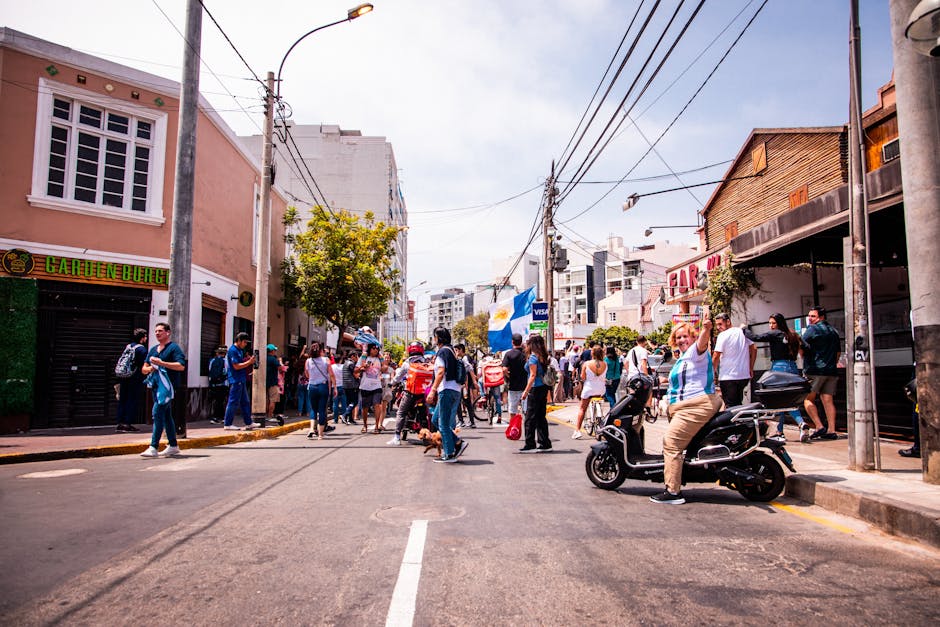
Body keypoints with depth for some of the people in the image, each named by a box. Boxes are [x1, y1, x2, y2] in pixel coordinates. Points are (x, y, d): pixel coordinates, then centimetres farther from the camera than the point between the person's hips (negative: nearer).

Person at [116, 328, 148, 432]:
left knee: (122, 400, 11)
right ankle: (128, 424, -1)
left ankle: (120, 423, 13)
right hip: (135, 380, -7)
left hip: (124, 378, 7)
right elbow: (144, 366, -15)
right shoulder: (142, 349, -10)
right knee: (133, 401, -1)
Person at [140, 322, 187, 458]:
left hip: (168, 385, -8)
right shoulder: (153, 349, 20)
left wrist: (161, 363, -19)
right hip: (157, 385, 8)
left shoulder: (173, 347, -4)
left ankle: (154, 448, -15)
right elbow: (143, 369, 19)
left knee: (158, 413, -15)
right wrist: (150, 368, -4)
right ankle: (173, 446, 20)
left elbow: (181, 366, -17)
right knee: (166, 415, 12)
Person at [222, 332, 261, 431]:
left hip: (241, 380, 10)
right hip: (235, 380, -10)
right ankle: (227, 424, 2)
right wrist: (249, 362, -13)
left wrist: (248, 360, 8)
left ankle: (248, 423, 17)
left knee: (245, 402, 12)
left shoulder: (240, 350, 17)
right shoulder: (233, 350, -13)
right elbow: (236, 366, -17)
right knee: (233, 402, -5)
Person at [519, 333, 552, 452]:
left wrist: (526, 391, -16)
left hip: (535, 389, -8)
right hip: (544, 388, 8)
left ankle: (530, 445, 1)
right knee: (541, 417, 12)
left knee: (530, 417, -2)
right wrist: (547, 392, 19)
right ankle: (545, 444, 15)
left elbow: (533, 376, -17)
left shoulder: (533, 357, -12)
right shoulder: (543, 356, 12)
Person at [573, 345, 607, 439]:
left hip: (589, 388, -3)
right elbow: (604, 376, 5)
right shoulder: (605, 364, -5)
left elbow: (582, 377, -9)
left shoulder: (586, 364, -12)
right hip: (601, 390, 3)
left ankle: (577, 430, 1)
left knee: (582, 408, 8)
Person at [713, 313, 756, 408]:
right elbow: (754, 349, 12)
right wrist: (751, 368, 16)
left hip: (728, 377, -7)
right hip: (744, 376, 7)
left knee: (730, 406, -1)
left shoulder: (723, 335, -12)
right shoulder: (743, 332, 9)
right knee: (738, 404, 18)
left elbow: (716, 357, -15)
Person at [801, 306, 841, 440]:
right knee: (828, 400, 5)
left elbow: (802, 347, -12)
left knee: (808, 399, -2)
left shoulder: (813, 329, -6)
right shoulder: (834, 331, 19)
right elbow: (838, 352, 24)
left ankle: (819, 426, -10)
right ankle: (831, 430, 3)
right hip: (831, 371, 7)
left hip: (815, 370, -7)